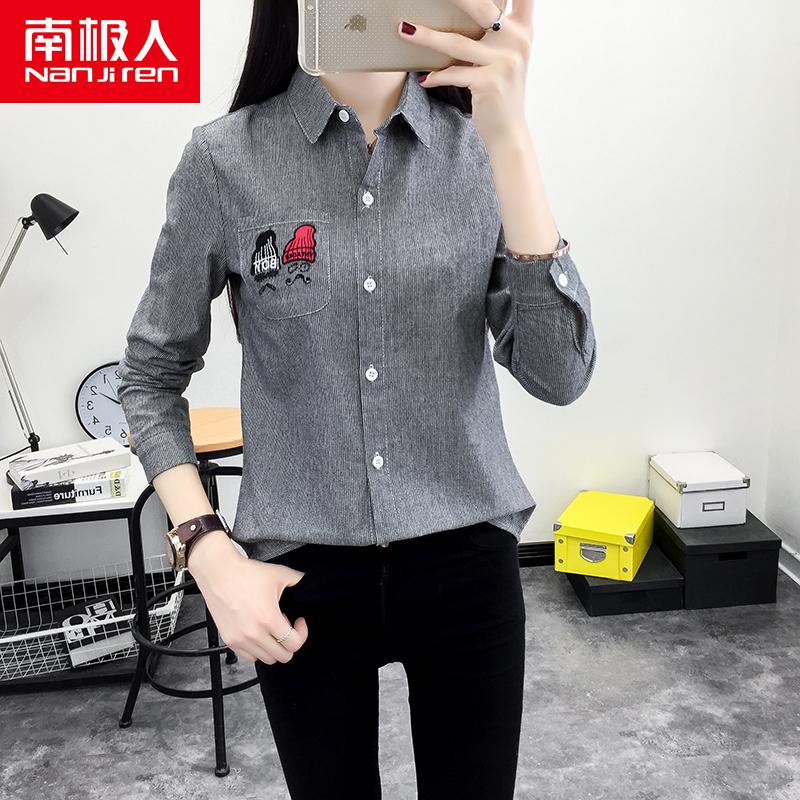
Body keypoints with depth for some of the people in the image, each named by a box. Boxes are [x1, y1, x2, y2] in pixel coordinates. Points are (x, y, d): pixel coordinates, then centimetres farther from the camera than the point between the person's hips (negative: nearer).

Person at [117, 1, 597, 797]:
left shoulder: (481, 149, -3)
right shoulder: (225, 159, -7)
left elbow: (559, 374, -15)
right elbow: (151, 378, 2)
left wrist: (509, 137, -23)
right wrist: (211, 556, -9)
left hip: (467, 563, 1)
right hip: (299, 578, 0)